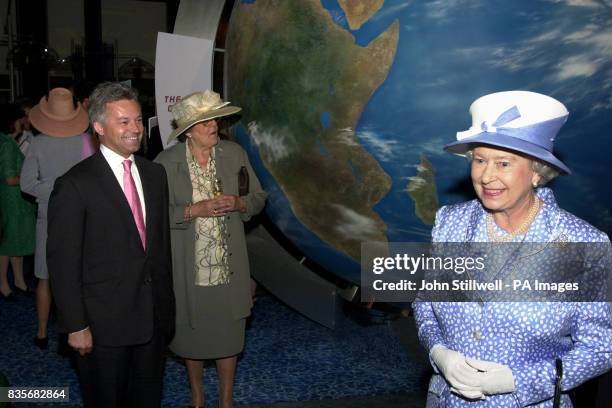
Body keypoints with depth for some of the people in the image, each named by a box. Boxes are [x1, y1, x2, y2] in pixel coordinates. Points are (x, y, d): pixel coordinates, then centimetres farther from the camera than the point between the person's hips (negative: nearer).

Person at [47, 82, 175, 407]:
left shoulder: (154, 173, 6)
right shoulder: (75, 185, -14)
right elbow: (63, 262, -12)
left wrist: (166, 303, 12)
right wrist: (76, 327, -12)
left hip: (155, 317, 6)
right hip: (104, 324, -5)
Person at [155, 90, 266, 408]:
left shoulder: (235, 154, -2)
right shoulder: (167, 162, -9)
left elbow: (258, 198, 4)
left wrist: (239, 204, -17)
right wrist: (195, 210, -22)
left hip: (228, 264, 2)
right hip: (188, 267, -1)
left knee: (228, 332, 11)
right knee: (191, 331, 16)